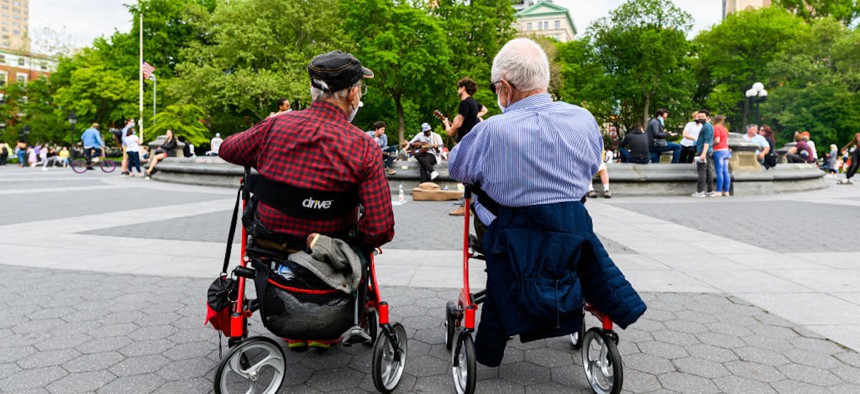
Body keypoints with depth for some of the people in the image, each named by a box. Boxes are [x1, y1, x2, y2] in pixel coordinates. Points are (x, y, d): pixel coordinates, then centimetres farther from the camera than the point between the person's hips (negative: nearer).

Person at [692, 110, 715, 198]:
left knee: (702, 171, -11)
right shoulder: (707, 126, 23)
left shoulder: (707, 126, -10)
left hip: (703, 151, -10)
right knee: (708, 171, 8)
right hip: (708, 152, 10)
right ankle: (710, 191, 10)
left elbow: (707, 141, -19)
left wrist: (703, 153, -26)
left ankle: (700, 191, -12)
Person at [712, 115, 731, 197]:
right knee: (726, 172, 7)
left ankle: (719, 191, -8)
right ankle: (726, 191, 8)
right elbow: (727, 141, 19)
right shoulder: (725, 129, 16)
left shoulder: (716, 128, -8)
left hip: (719, 151, -8)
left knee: (719, 172, -8)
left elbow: (717, 140, -15)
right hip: (726, 150, 8)